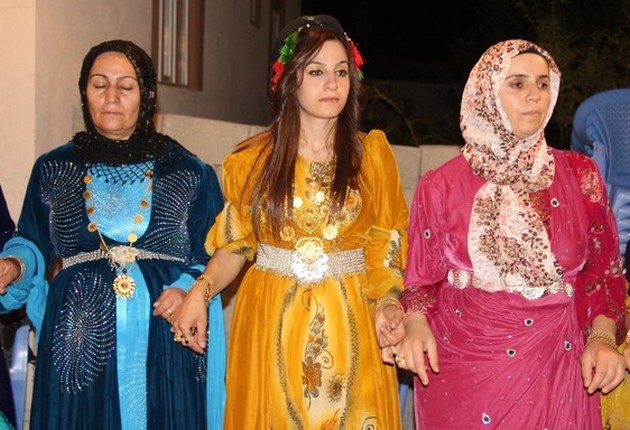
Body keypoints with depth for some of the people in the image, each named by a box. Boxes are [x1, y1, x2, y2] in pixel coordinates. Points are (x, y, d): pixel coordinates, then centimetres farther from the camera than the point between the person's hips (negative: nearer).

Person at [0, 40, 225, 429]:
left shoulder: (187, 172, 5)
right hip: (79, 340, 1)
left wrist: (188, 288, -11)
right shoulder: (53, 170, 9)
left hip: (164, 341, 0)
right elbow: (33, 244, 13)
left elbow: (214, 254, 6)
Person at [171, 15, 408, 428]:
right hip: (270, 321, 0)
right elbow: (234, 246, 3)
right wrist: (200, 291, -13)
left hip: (349, 323, 0)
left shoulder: (372, 153, 1)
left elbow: (386, 245, 2)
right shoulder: (253, 159, 1)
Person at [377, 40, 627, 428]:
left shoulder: (580, 176, 1)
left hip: (554, 368, 1)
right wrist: (415, 324, -15)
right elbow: (423, 278, 4)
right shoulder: (441, 186, -2)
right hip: (457, 367, -1)